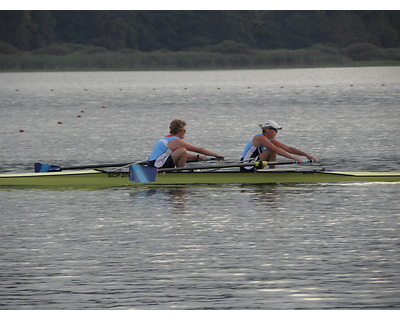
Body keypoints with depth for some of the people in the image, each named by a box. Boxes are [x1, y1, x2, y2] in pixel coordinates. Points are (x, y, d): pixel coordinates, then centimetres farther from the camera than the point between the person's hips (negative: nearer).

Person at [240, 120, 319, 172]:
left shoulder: (271, 141, 10)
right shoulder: (260, 138, -17)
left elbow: (289, 149, 4)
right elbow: (276, 149, -29)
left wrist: (307, 155, -4)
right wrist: (293, 157, -35)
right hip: (246, 168, -9)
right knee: (272, 150, -18)